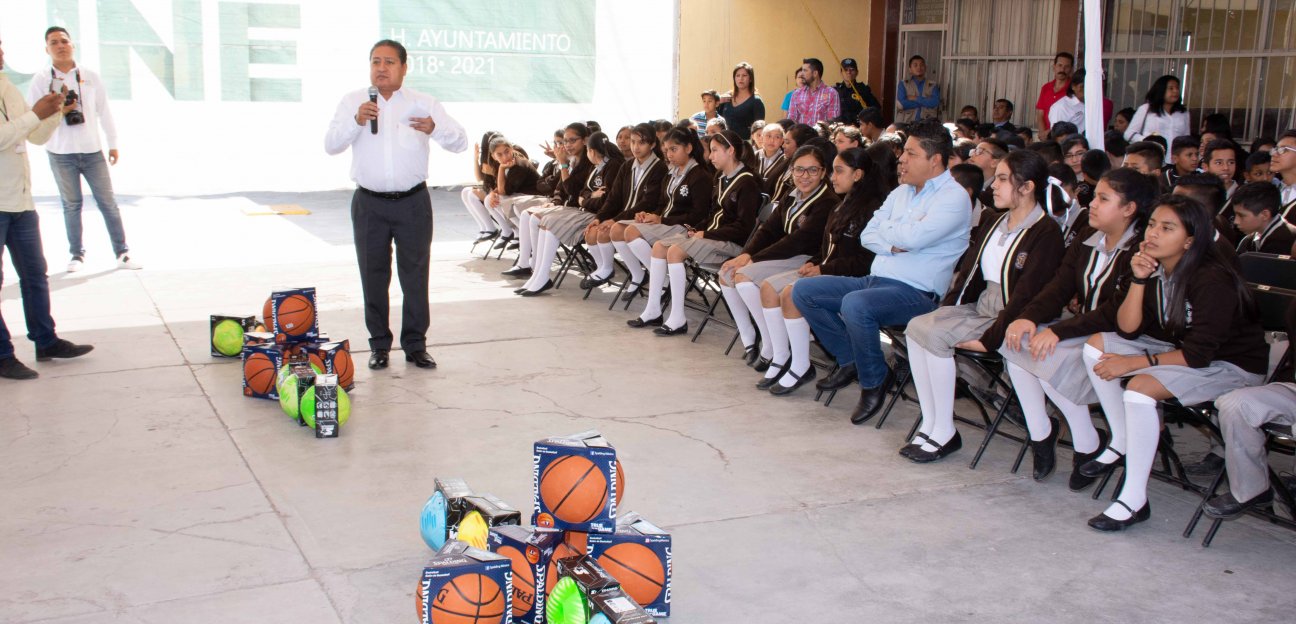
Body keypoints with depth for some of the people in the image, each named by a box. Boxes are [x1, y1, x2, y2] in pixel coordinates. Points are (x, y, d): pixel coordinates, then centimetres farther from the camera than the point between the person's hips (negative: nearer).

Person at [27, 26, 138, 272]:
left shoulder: (91, 77, 5)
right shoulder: (41, 80, 1)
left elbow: (104, 111, 11)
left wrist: (112, 143, 12)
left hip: (92, 151, 1)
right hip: (61, 154, 0)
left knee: (108, 202, 1)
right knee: (71, 204, 8)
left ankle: (122, 253, 5)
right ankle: (77, 255, 18)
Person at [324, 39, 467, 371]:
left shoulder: (423, 104, 3)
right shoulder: (353, 101, 5)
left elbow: (460, 142, -3)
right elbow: (330, 145, -3)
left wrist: (434, 128, -24)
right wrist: (356, 121, -20)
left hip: (413, 203, -1)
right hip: (369, 204, 1)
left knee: (415, 275, 3)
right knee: (373, 275, 7)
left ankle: (415, 344, 14)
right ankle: (379, 344, 18)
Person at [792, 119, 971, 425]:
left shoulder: (954, 197, -9)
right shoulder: (901, 192, 17)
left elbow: (914, 237, -23)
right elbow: (867, 235, 13)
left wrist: (885, 228, -2)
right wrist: (892, 244, -9)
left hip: (916, 292, -9)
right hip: (875, 281, 9)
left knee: (855, 304, -37)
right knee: (804, 290, 0)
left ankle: (875, 380, -11)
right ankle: (851, 361, 8)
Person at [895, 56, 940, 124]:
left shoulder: (933, 85, 12)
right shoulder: (903, 84, 9)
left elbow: (934, 103, -5)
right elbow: (902, 104, -7)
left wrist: (915, 98, -3)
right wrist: (925, 101, -2)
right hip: (905, 123, -1)